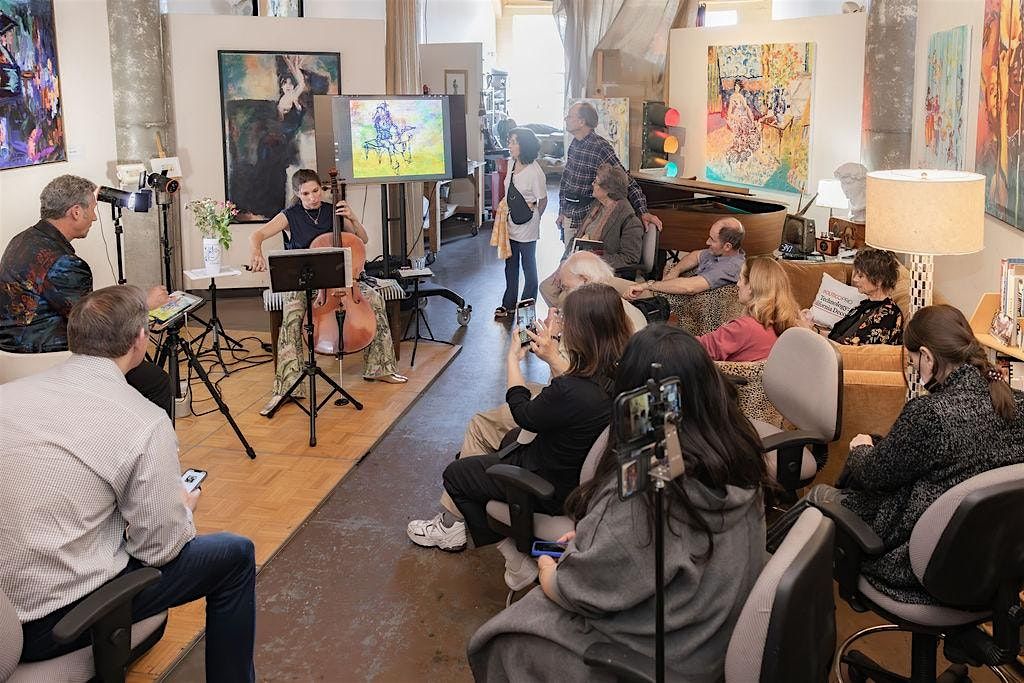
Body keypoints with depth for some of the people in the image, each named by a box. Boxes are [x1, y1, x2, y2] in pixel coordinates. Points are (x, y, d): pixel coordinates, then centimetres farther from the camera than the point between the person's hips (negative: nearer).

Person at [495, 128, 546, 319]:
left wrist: (532, 218, 3)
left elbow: (543, 201, -10)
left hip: (526, 228, -8)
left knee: (529, 267, 8)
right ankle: (509, 303, 31)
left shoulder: (534, 172, -21)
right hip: (510, 225, 8)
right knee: (511, 265, 18)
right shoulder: (513, 164, 1)